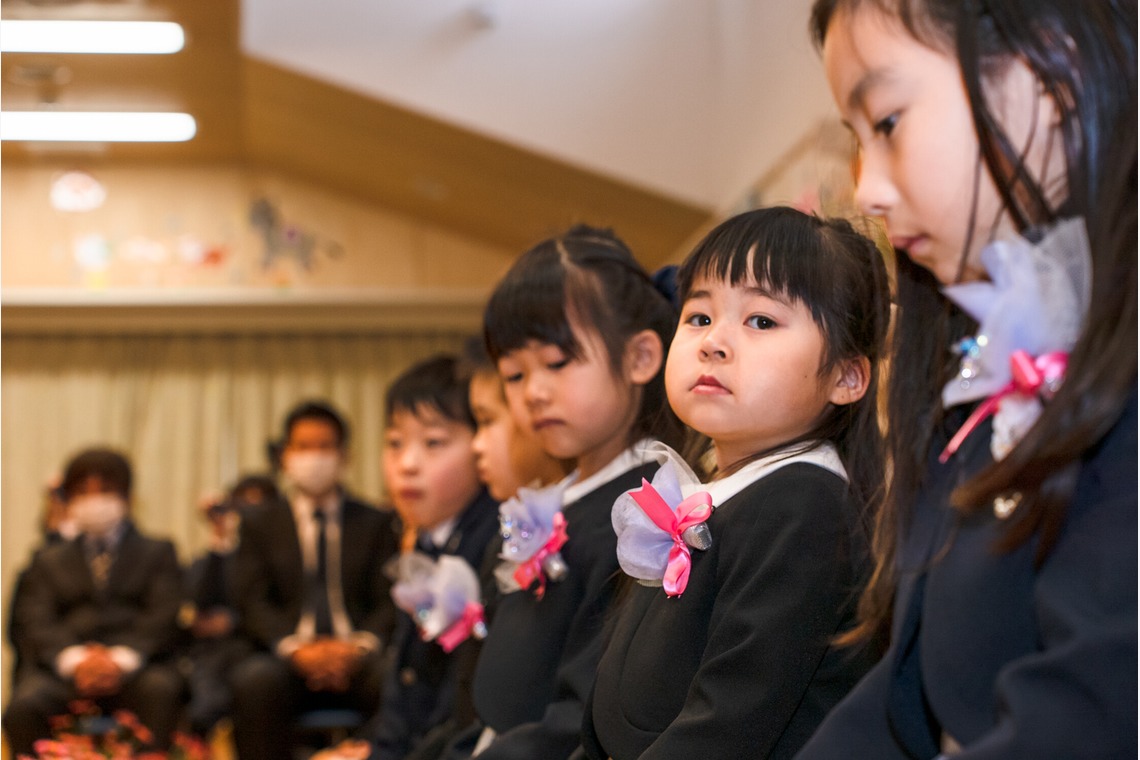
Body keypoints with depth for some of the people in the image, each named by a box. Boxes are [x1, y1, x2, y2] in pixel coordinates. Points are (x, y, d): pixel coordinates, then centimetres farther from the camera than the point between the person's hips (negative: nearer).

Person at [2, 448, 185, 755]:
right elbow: (37, 622, 9)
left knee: (160, 689, -37)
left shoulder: (158, 553, 21)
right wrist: (73, 659, -15)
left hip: (134, 661, -1)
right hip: (65, 668, 1)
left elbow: (164, 616, 5)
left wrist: (123, 658, -16)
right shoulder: (48, 560, 26)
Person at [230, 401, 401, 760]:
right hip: (287, 658, 0)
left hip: (357, 659, 0)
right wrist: (295, 648, -16)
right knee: (254, 680, -36)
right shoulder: (259, 524, 18)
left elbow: (389, 602, 8)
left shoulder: (377, 523, 18)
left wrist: (361, 645, -15)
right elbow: (253, 604, 5)